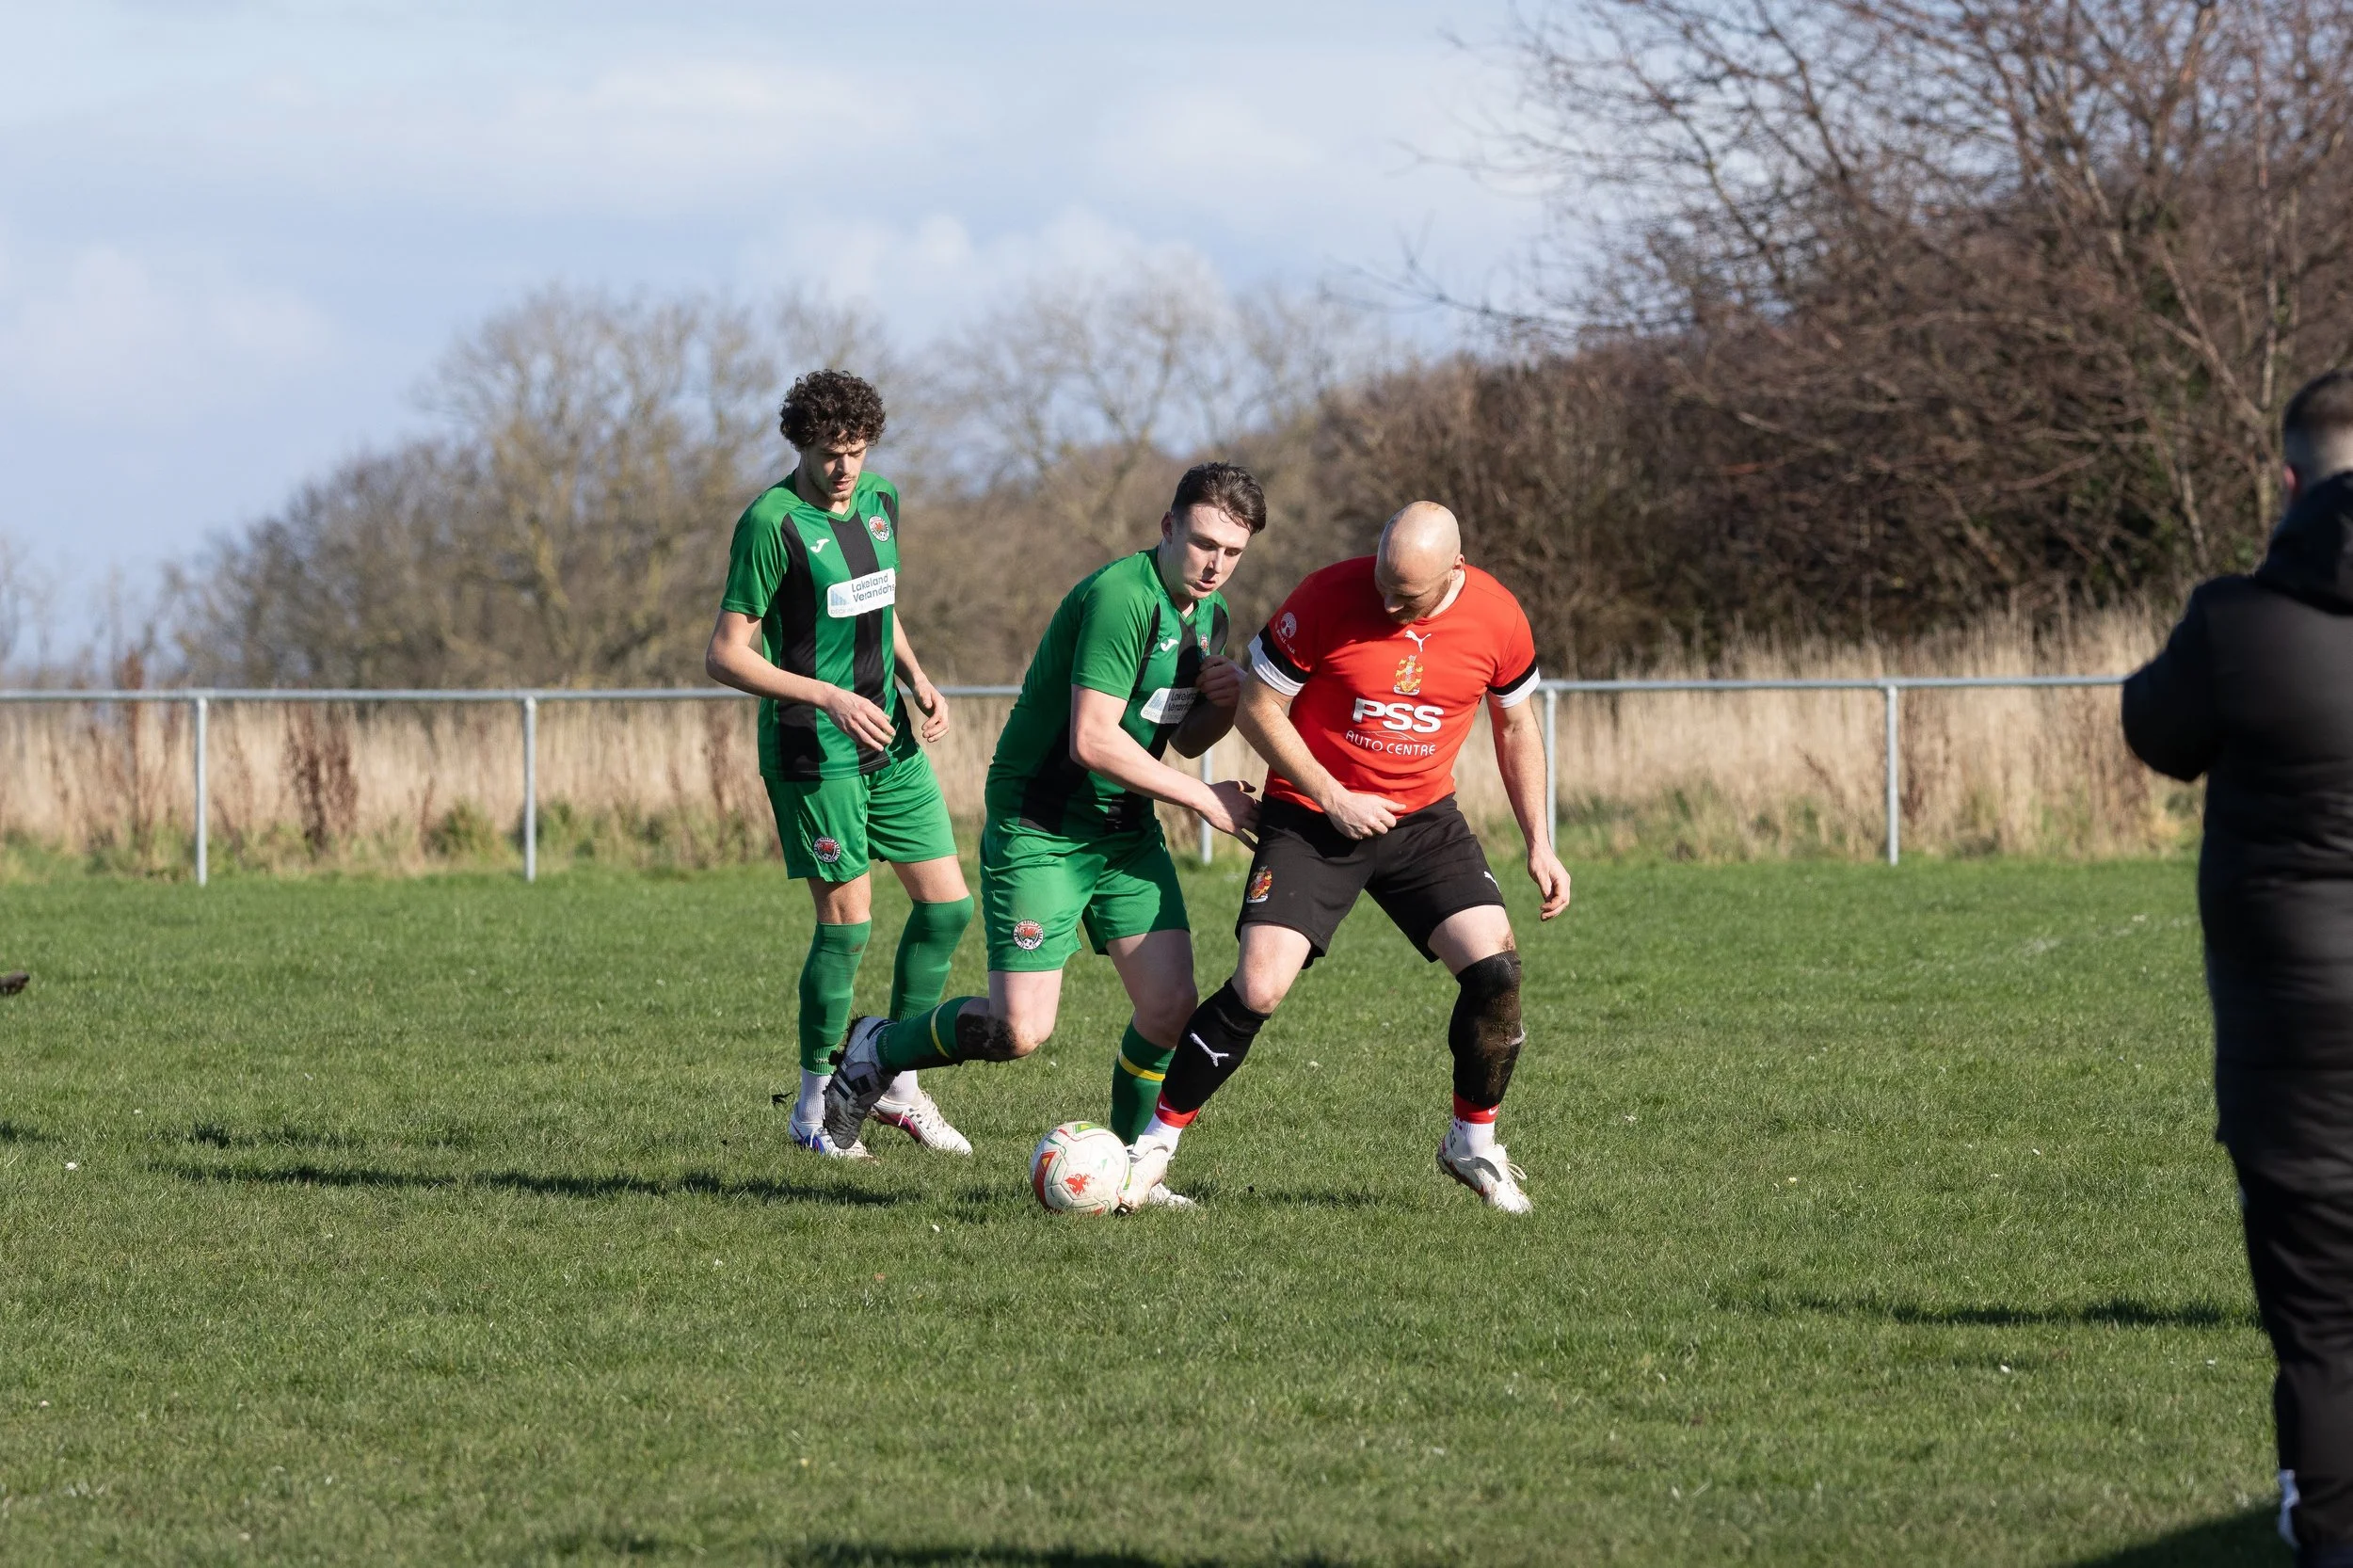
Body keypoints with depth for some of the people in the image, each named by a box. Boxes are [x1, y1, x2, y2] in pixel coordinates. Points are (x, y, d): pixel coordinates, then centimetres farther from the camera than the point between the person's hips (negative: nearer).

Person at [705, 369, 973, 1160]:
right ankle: (814, 1108, 10)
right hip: (811, 751, -7)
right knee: (846, 923, -5)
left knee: (947, 903, 5)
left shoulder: (879, 502, 7)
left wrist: (918, 680, 5)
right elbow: (726, 656, -16)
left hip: (888, 740, 7)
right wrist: (831, 698, -22)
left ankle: (899, 1085, 18)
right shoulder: (771, 524, -16)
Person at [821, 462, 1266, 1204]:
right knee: (1020, 1030, -13)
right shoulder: (1121, 596, -23)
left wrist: (1225, 703, -5)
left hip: (1126, 829, 8)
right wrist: (1203, 799, -20)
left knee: (1170, 1007, -5)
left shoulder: (1208, 612, 7)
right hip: (1039, 830, -8)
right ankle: (876, 1051, 14)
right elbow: (1093, 739, -27)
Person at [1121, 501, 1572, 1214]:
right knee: (1258, 989, -17)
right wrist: (1334, 797, -15)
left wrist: (1539, 845, 8)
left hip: (1424, 817, 3)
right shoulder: (1328, 599, -20)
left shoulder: (1496, 619, -9)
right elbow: (1259, 708, -10)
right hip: (1312, 816, -3)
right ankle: (1157, 1140, 0)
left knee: (1496, 968, -13)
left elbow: (1515, 727, 9)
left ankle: (1474, 1142, 11)